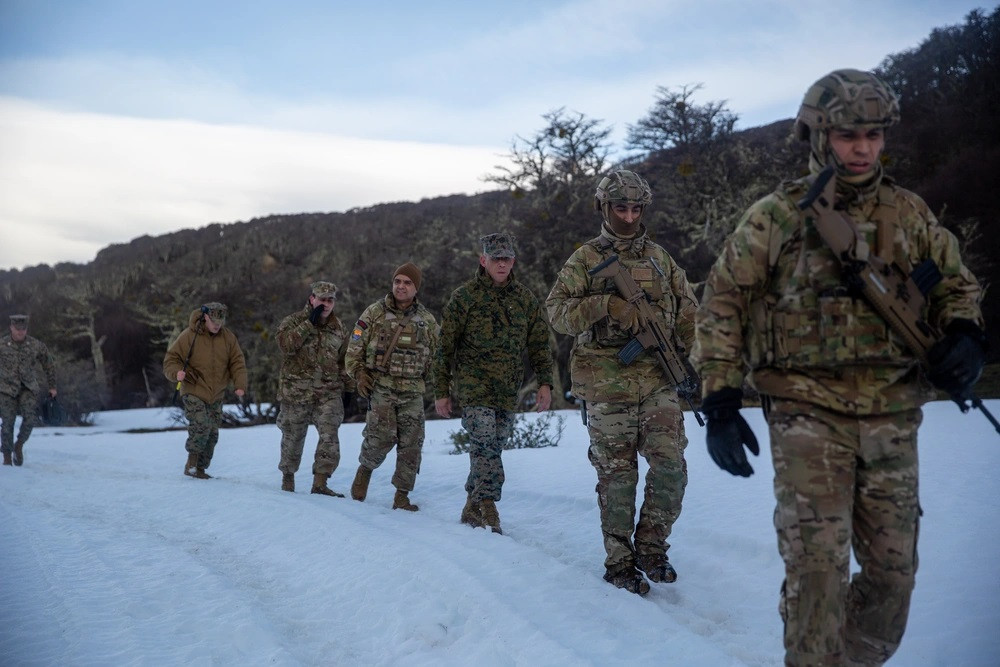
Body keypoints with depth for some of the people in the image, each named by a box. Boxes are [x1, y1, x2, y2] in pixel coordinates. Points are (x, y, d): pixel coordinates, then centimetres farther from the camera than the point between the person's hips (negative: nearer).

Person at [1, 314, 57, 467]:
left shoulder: (36, 345, -5)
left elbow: (48, 364, 9)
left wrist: (52, 387, 9)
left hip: (28, 388, 1)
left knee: (30, 418, -19)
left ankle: (19, 445, 5)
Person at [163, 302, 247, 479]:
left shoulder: (228, 337, 2)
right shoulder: (189, 336, -10)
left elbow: (237, 363, 5)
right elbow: (171, 359, -5)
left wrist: (240, 385, -9)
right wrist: (177, 373, -27)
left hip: (216, 396, 5)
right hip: (194, 392, -5)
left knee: (212, 433, 8)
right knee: (201, 425, -23)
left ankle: (200, 468, 19)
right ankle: (191, 463, -8)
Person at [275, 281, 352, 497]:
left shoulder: (339, 329, 11)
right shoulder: (293, 321, -1)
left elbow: (343, 361, 19)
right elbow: (286, 344, -21)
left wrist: (347, 388, 14)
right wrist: (310, 323, -21)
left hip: (329, 392, 2)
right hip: (296, 390, -2)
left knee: (330, 435, -13)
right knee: (293, 436, 9)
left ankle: (320, 483, -10)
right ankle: (288, 476, 31)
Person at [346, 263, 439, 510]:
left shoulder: (427, 320, 10)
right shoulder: (374, 313, 3)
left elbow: (436, 355, 21)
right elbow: (354, 348, 6)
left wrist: (428, 379, 13)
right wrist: (359, 374, -6)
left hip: (412, 392, 3)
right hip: (381, 387, -3)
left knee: (411, 445, -1)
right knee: (381, 437, -17)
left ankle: (402, 497, 11)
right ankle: (365, 468, 15)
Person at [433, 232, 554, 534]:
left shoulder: (525, 298, 10)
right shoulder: (464, 296, -1)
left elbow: (539, 344, 13)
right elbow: (445, 348, 3)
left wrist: (545, 383, 1)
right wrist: (441, 391, 2)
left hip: (508, 391, 4)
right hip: (473, 385, -4)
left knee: (492, 448, 7)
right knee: (486, 446, -16)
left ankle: (472, 508, 18)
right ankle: (488, 509, -16)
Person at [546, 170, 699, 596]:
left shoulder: (659, 258, 15)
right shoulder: (585, 260, 3)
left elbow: (687, 309, 23)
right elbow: (556, 312, -7)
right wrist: (606, 305, -19)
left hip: (657, 381, 3)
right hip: (608, 385, -3)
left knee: (670, 467, -5)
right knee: (617, 475, 2)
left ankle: (651, 548, 13)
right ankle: (619, 562, 13)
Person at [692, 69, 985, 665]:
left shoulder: (909, 213, 9)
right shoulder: (777, 216, 0)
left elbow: (956, 283, 20)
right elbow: (723, 302, 1)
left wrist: (964, 336, -3)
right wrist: (720, 402, -6)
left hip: (893, 416, 4)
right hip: (808, 413, -3)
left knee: (894, 569, 9)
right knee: (818, 564, -10)